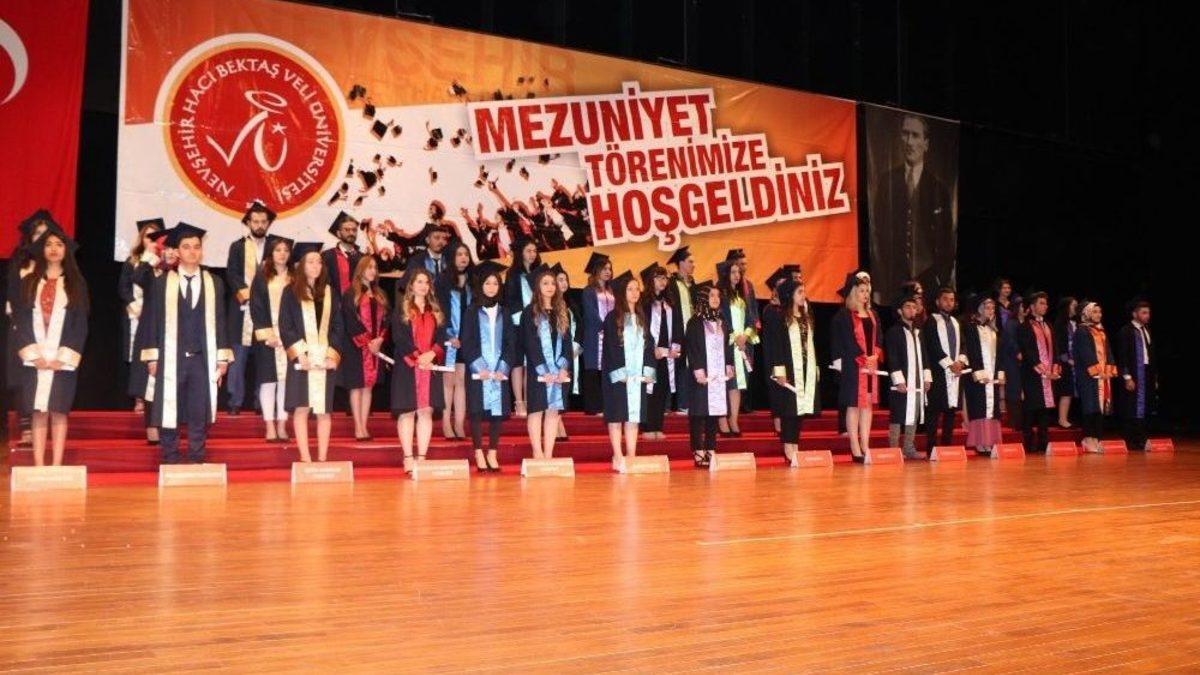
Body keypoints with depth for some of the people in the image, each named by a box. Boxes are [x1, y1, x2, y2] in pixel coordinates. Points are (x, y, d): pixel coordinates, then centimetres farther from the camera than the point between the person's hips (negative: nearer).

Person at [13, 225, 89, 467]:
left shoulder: (76, 283, 7)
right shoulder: (29, 282, 10)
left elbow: (81, 323, 2)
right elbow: (20, 320, 4)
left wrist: (63, 356, -8)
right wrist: (34, 354, -8)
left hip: (63, 359, -1)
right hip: (35, 359, 1)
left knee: (58, 411, -2)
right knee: (38, 412, -1)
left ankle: (56, 467, 1)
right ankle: (38, 466, 1)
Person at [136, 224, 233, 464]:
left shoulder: (214, 283, 7)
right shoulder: (163, 282, 3)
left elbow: (220, 321, 7)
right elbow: (152, 320, 3)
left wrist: (222, 358, 1)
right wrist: (152, 357, -3)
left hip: (203, 359, 1)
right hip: (171, 359, -1)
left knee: (199, 414, 2)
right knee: (169, 411, 2)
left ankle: (196, 460, 12)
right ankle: (170, 461, 11)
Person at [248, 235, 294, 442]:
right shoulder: (261, 279, 4)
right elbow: (256, 308, -1)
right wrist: (267, 335, -10)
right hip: (267, 337, -1)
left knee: (286, 380, -1)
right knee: (268, 381, 0)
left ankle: (282, 425, 3)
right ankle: (270, 427, 3)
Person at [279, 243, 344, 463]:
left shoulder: (329, 293, 10)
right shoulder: (291, 293, 2)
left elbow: (337, 327, 8)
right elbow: (285, 328, -2)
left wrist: (331, 355, -5)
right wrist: (300, 354, -13)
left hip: (325, 360, 2)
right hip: (301, 360, -2)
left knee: (324, 410, 2)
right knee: (301, 409, -3)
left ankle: (322, 458, 6)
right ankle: (305, 458, 0)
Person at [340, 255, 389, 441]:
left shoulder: (380, 295, 15)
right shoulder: (351, 294, -3)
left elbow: (384, 320, 11)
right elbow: (350, 322, -9)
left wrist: (379, 339, -6)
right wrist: (367, 343, -13)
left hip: (376, 346, 5)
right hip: (356, 347, -5)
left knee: (368, 386, 5)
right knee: (357, 386, -2)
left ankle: (364, 427, 8)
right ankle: (358, 428, 0)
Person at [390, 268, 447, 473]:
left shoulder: (435, 310, 15)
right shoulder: (401, 309, 4)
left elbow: (442, 337, 8)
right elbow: (398, 338, -5)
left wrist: (432, 353, -10)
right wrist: (417, 357, -15)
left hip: (431, 367, 3)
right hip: (407, 367, -3)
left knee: (426, 411, 1)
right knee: (407, 411, -4)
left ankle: (422, 456, 3)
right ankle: (408, 458, -3)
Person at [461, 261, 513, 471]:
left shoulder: (503, 313, 12)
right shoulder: (471, 312, 3)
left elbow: (510, 342, 7)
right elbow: (466, 343, -3)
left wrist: (502, 368, -6)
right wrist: (480, 367, -13)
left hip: (500, 371, 3)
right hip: (478, 371, -3)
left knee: (498, 411, 1)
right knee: (478, 411, -4)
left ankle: (492, 453, 9)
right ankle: (479, 453, 3)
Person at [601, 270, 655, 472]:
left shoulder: (641, 319, 14)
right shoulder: (612, 318, -2)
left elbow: (648, 345, 11)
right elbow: (609, 347, -8)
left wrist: (648, 370, 0)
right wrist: (619, 373, -15)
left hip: (638, 375, 5)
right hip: (618, 375, -5)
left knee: (634, 414, 5)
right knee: (617, 415, -3)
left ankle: (631, 456, 7)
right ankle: (618, 457, -1)